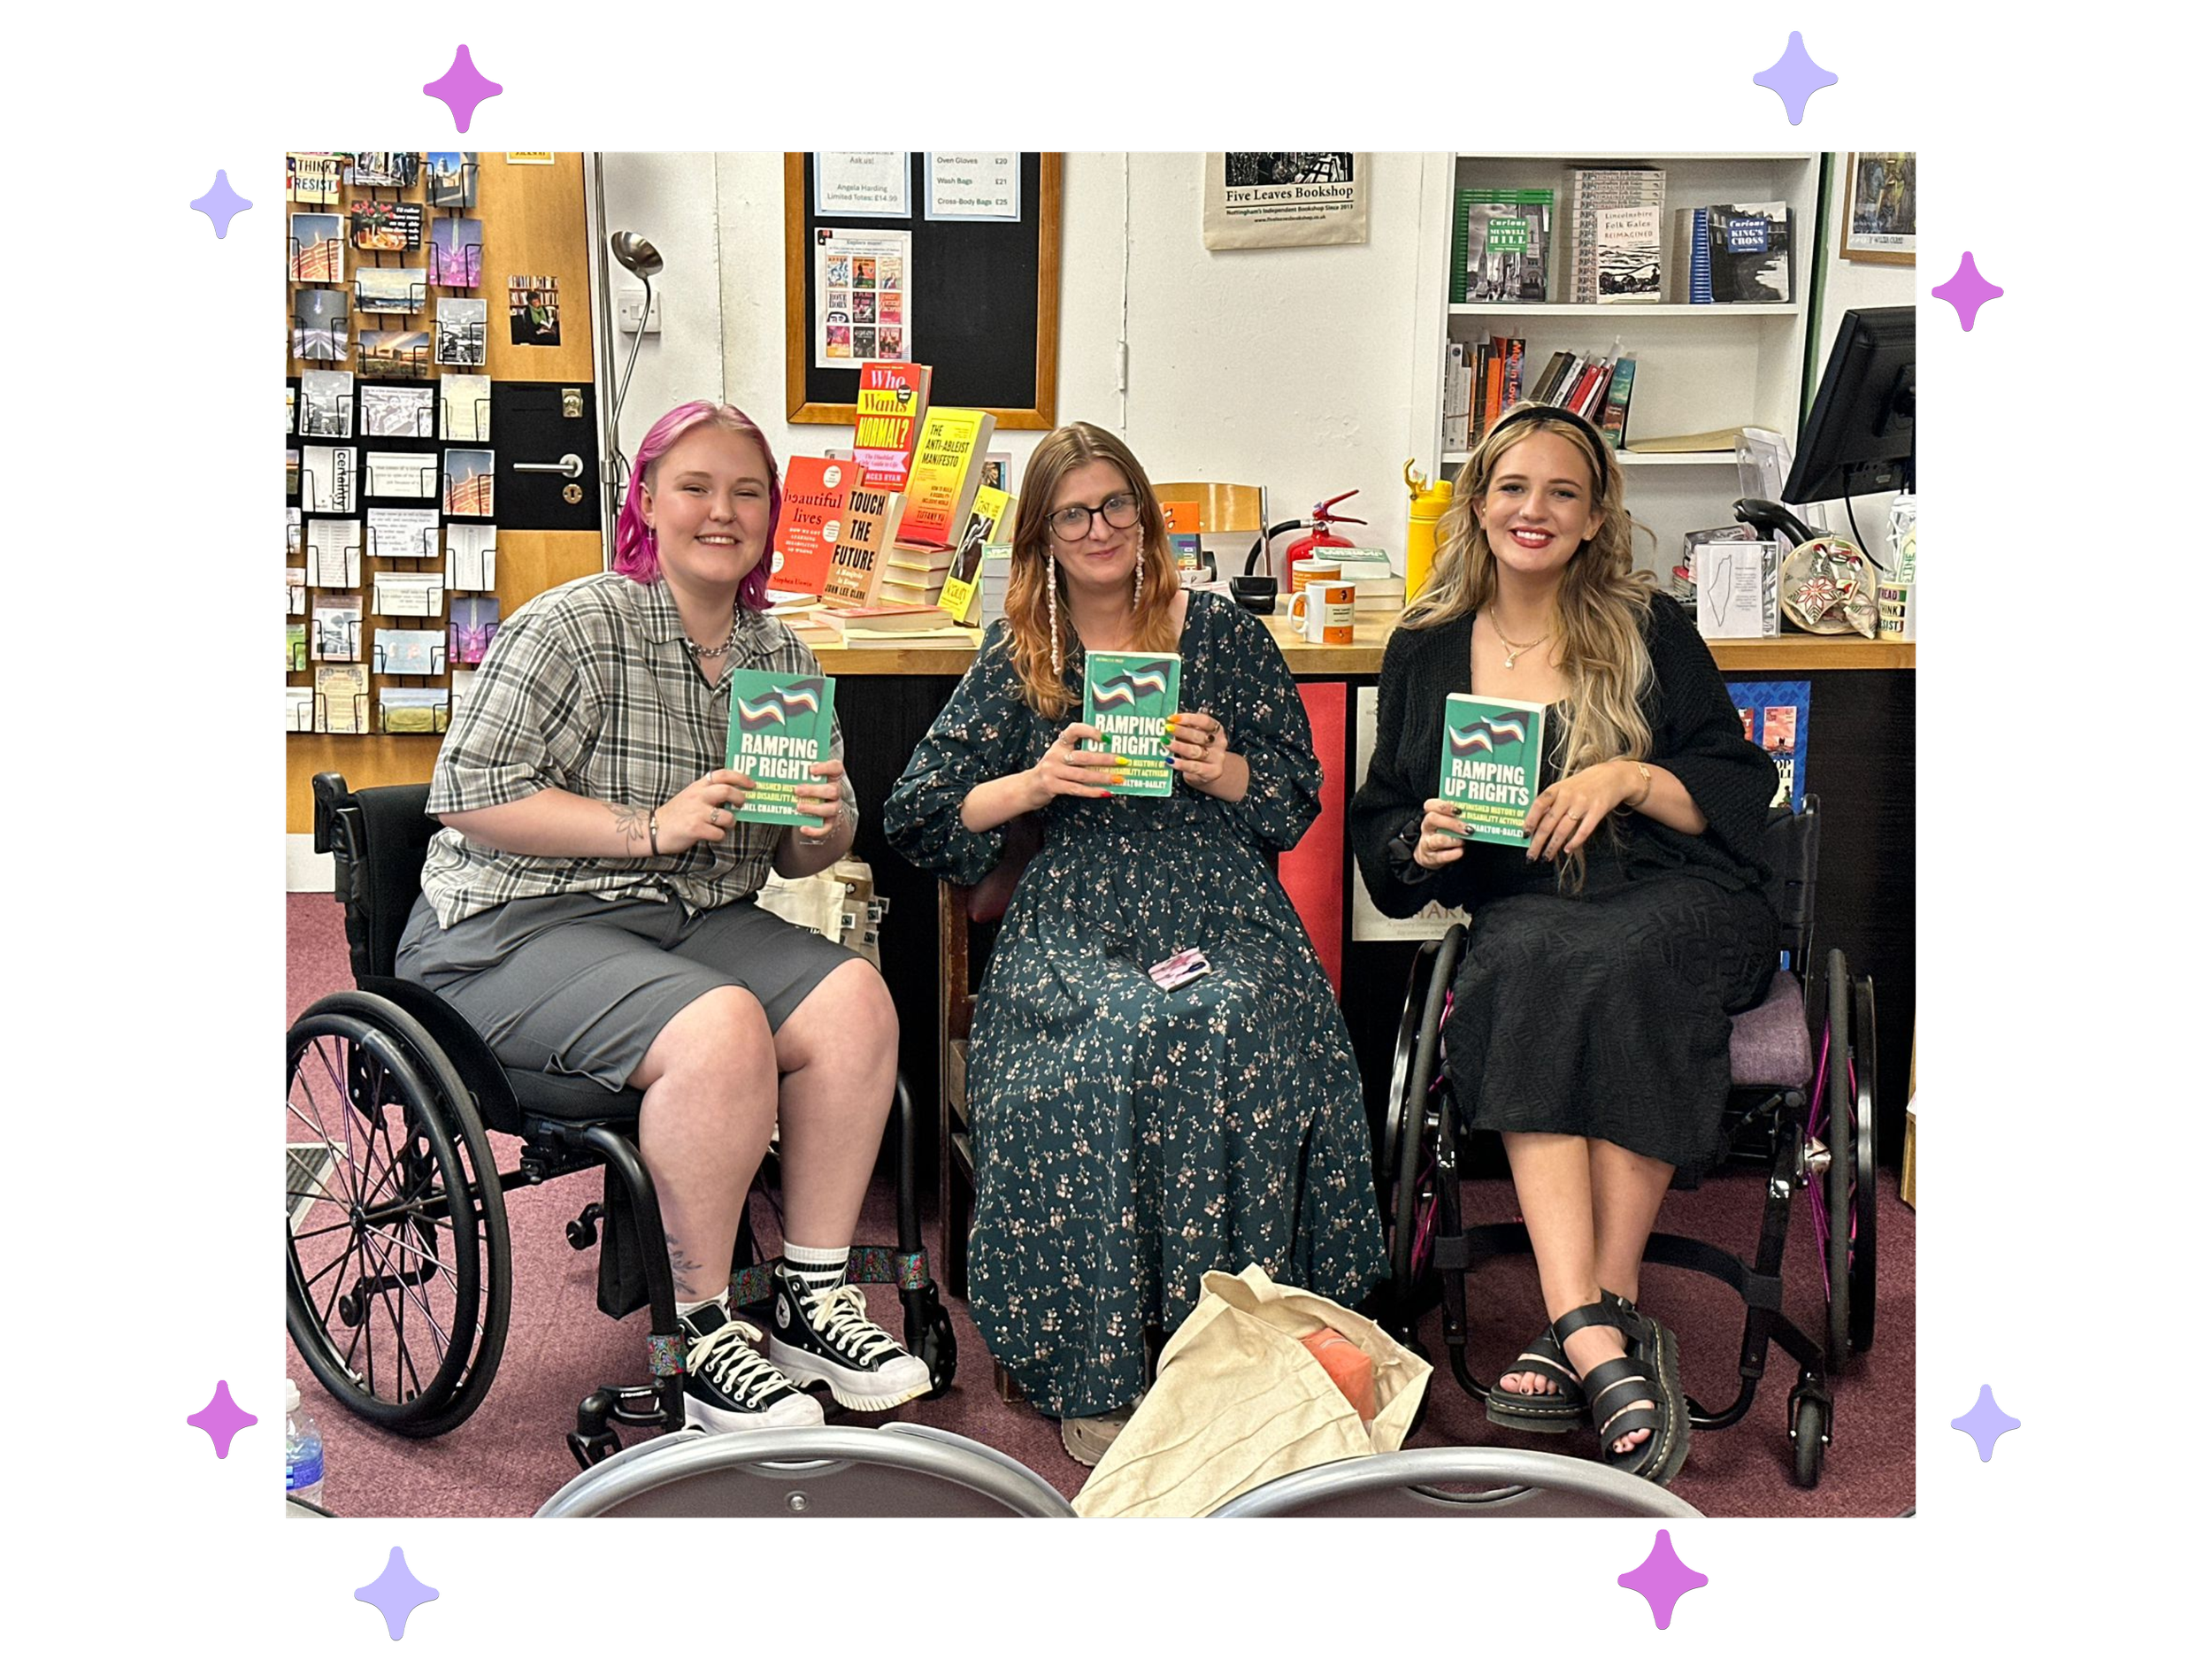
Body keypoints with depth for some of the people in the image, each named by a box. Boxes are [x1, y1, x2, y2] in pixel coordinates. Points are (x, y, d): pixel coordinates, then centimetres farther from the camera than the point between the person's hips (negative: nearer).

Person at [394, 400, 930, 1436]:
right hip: (520, 927, -6)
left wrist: (822, 830, -9)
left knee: (855, 1000, -19)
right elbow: (467, 795, -14)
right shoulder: (576, 626, -9)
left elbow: (800, 856, 16)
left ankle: (815, 1299, -8)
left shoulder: (782, 656, 11)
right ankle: (708, 1339, -15)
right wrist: (650, 826, -21)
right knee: (721, 1029, -32)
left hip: (699, 921, 6)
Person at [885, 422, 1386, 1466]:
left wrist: (1223, 770, -8)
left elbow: (1299, 801, 12)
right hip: (1075, 918, 0)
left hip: (1220, 909, 0)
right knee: (1080, 1058, -31)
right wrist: (1035, 783, -9)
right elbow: (918, 817, 7)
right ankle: (1090, 1374, -17)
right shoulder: (1018, 656, 12)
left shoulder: (1223, 634, 12)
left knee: (1232, 1043, -31)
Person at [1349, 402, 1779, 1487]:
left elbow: (1743, 793, 4)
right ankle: (1603, 1340, -40)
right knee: (1529, 971, -35)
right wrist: (1421, 845, -8)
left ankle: (1586, 1327, -31)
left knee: (1608, 973, -36)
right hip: (1522, 910, 1)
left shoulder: (1649, 632, 9)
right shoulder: (1423, 651, 14)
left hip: (1678, 899, -1)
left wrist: (1629, 776, -13)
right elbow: (1378, 828, 15)